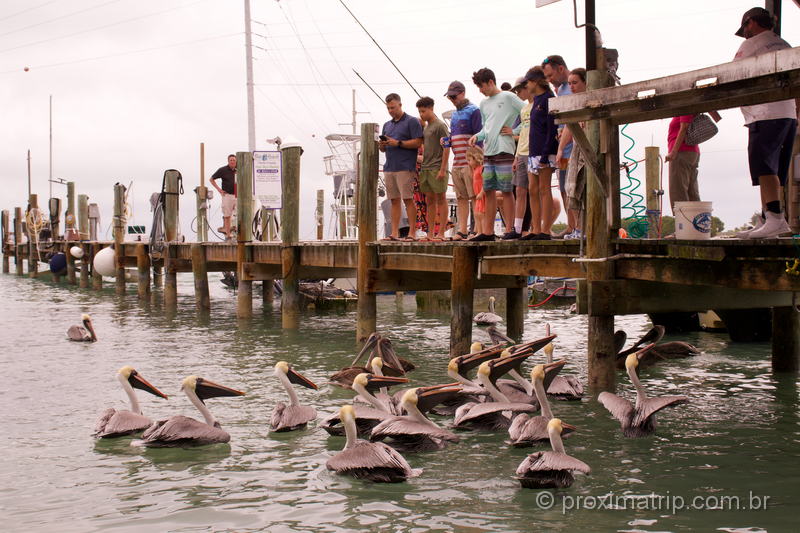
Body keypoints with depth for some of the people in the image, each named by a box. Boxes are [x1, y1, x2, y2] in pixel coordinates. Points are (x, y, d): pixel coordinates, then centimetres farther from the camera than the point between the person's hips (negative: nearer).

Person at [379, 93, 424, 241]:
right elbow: (383, 149, 23)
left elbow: (418, 142, -9)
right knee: (394, 200, 5)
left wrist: (398, 143, -14)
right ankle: (394, 233, 4)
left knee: (408, 199, -8)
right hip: (389, 167, 7)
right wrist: (382, 145, 0)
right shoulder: (387, 125, 22)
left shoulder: (412, 122, 1)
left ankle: (412, 233, -8)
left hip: (405, 167, -6)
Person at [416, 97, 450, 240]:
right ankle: (431, 233, 11)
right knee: (430, 200, 8)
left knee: (440, 199, -4)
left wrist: (443, 169, -16)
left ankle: (441, 233, -4)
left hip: (437, 168, -8)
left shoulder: (440, 126, -7)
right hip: (425, 168, 8)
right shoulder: (426, 127, 17)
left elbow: (446, 148, -11)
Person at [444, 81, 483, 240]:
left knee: (475, 197, -9)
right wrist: (446, 141, 6)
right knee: (461, 198, 7)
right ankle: (462, 230, 8)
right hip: (457, 163, 8)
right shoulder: (454, 114, 21)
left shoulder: (473, 110, -3)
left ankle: (480, 229, -9)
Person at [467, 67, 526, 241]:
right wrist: (477, 136, 5)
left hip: (504, 150, -7)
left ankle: (509, 230, -2)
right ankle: (488, 232, 9)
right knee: (488, 191, 6)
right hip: (488, 151, 7)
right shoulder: (484, 104, 18)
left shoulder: (508, 97, -4)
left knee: (506, 191, -5)